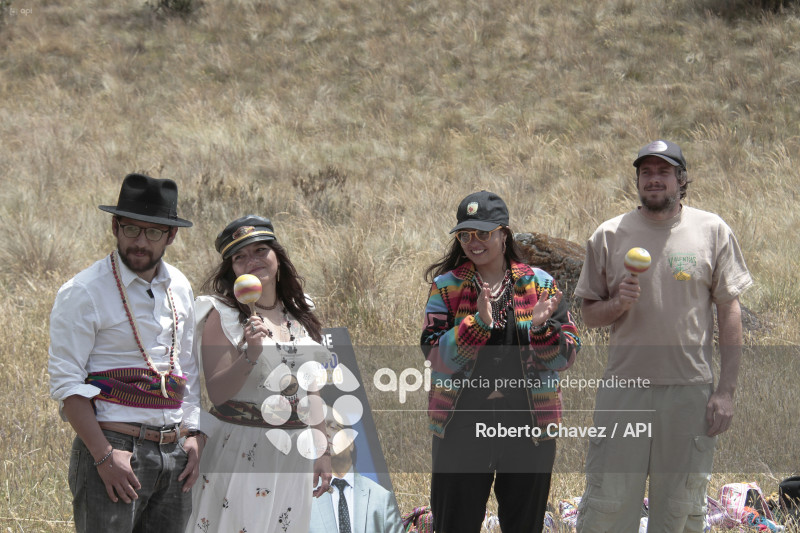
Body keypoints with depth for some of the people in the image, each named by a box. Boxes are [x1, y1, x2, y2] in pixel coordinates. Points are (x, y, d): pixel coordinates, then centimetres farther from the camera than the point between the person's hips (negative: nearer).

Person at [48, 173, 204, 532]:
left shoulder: (179, 288, 12)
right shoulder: (84, 292, -8)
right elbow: (65, 382, -11)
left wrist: (192, 436, 9)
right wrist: (104, 456, -17)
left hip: (173, 452, 6)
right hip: (113, 446, -6)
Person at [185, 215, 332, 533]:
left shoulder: (300, 315, 11)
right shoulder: (222, 315, -6)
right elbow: (217, 394, -13)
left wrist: (322, 452, 13)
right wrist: (249, 354, -28)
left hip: (296, 455, 5)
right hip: (242, 454, -5)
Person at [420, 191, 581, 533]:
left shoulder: (539, 284, 4)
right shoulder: (446, 286, 2)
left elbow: (566, 356, 1)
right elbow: (436, 357, -8)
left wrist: (541, 328, -18)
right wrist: (477, 323, -21)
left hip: (528, 427, 1)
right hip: (463, 425, -1)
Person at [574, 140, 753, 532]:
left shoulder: (712, 231, 3)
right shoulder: (609, 235, 5)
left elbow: (729, 312, 4)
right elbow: (589, 314, 11)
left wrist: (726, 390, -2)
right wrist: (618, 304, -12)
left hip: (691, 389, 0)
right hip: (623, 386, 0)